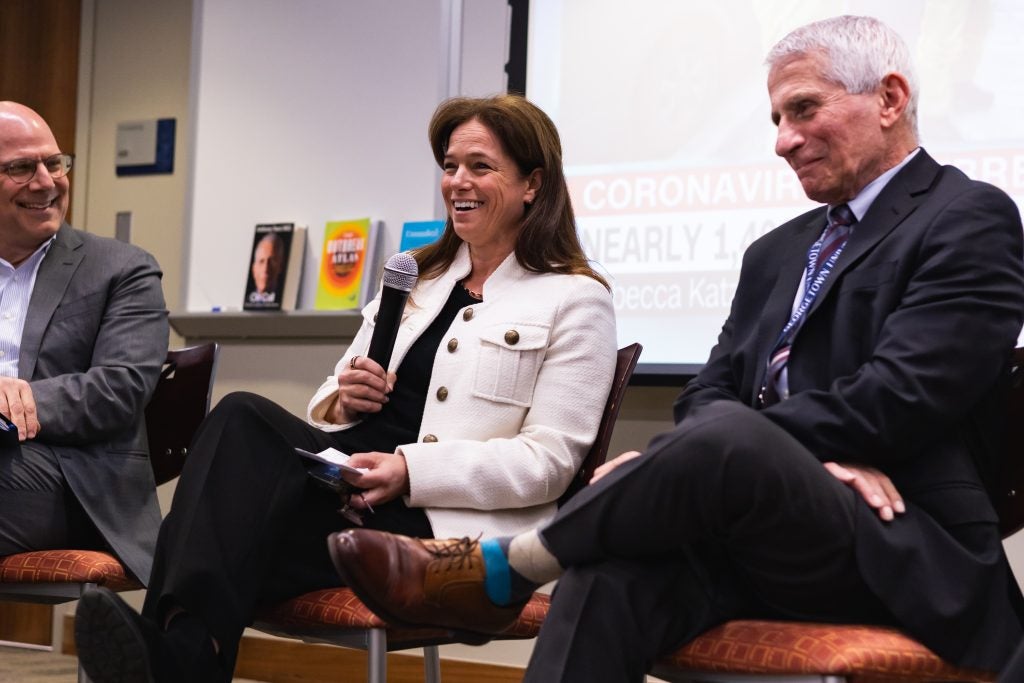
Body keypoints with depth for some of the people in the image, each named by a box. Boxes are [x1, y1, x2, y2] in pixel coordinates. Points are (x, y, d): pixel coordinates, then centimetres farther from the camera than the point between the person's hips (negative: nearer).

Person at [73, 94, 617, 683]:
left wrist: (410, 470, -19)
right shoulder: (415, 277, 24)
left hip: (451, 526, -6)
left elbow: (551, 459, -6)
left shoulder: (577, 300, 4)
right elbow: (331, 407, 25)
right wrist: (341, 399, -1)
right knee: (243, 416, -26)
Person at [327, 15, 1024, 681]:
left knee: (730, 437, -34)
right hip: (763, 542, 6)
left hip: (907, 554, -5)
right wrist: (806, 456, -9)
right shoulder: (779, 252, 23)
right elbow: (708, 393, 13)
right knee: (610, 573, -29)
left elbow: (894, 400, -14)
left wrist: (735, 447, -14)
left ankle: (501, 569, -17)